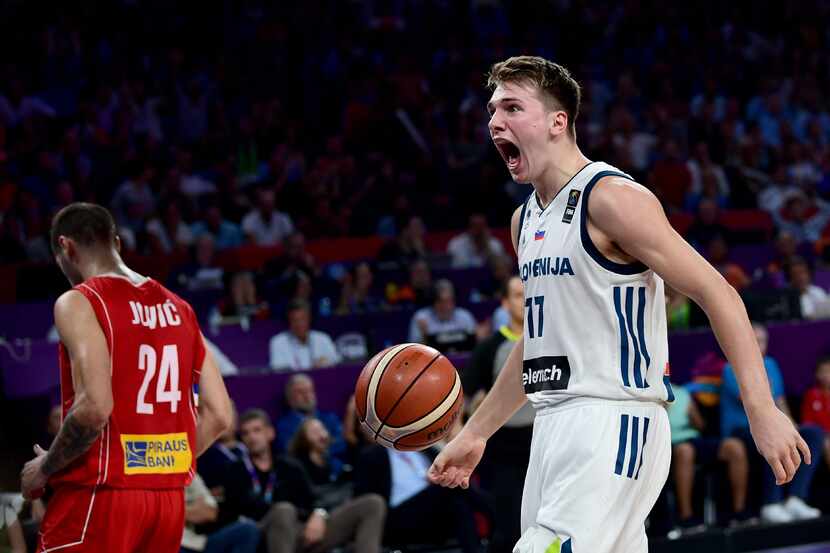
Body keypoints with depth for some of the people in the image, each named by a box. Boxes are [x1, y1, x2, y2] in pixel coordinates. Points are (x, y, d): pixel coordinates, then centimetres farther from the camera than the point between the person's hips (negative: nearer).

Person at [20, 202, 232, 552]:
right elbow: (219, 415, 10)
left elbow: (94, 408, -21)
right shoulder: (177, 308, 12)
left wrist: (44, 469, -7)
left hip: (100, 496, -7)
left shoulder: (79, 303, -9)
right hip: (169, 497, 7)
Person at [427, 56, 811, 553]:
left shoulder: (612, 198, -11)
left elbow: (718, 294, -13)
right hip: (554, 423, 9)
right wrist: (475, 435, 26)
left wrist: (762, 410, -21)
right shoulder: (525, 220, 16)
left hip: (613, 421, -9)